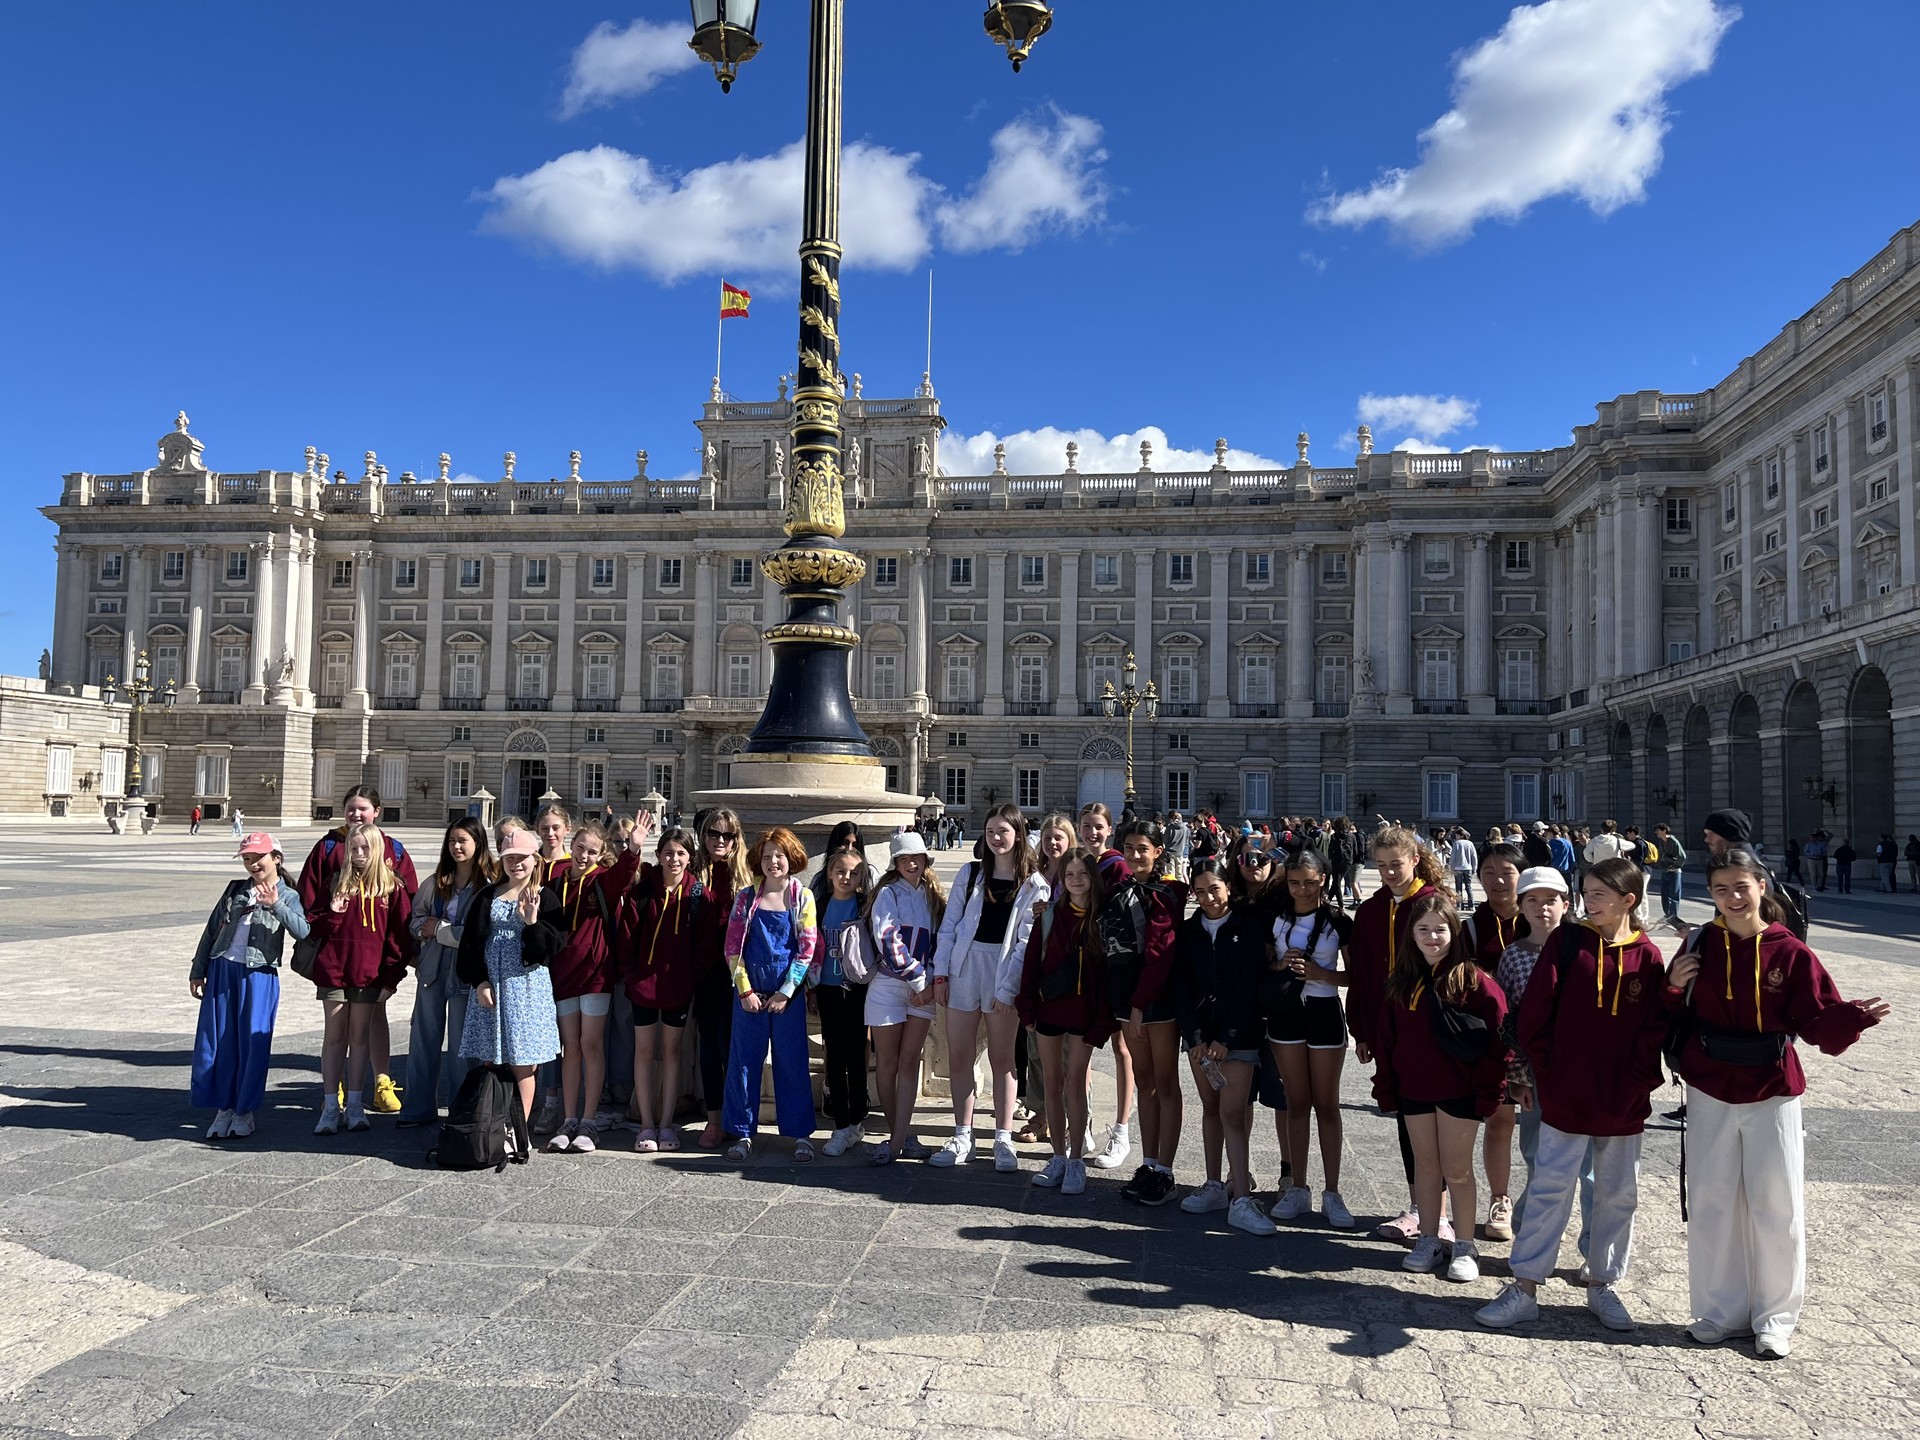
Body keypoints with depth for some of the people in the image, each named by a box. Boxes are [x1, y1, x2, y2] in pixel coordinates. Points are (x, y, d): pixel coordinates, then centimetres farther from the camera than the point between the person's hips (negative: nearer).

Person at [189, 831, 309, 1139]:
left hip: (258, 976, -4)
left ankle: (244, 1112, 13)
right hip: (221, 971, 4)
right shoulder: (235, 889, 13)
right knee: (217, 1041, 5)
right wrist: (197, 971, 12)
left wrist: (275, 905, -30)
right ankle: (223, 1109, 17)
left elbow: (302, 932, -18)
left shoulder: (288, 896, 0)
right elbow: (212, 930, 16)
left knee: (253, 1043, 0)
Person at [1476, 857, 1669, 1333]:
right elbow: (1533, 1015, -5)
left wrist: (1636, 1086, -7)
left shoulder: (1648, 958, -3)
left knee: (1617, 1196, 13)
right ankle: (1525, 1288, 10)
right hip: (1565, 1097, -1)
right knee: (1549, 1190, 2)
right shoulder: (1566, 942, -5)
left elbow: (1654, 1031, -1)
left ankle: (1604, 1285, 30)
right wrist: (1548, 1074, -6)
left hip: (1624, 1106, 1)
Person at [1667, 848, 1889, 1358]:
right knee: (1712, 1203, 9)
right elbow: (1675, 1014, 5)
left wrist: (1855, 1015, -26)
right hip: (1709, 1093, 2)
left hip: (1772, 1093, -1)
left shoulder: (1790, 952, -8)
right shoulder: (1699, 944, -3)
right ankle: (1720, 1311, 23)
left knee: (1777, 1206, 6)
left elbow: (1819, 1022, -7)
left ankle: (1774, 1317, 22)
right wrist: (1674, 986, -15)